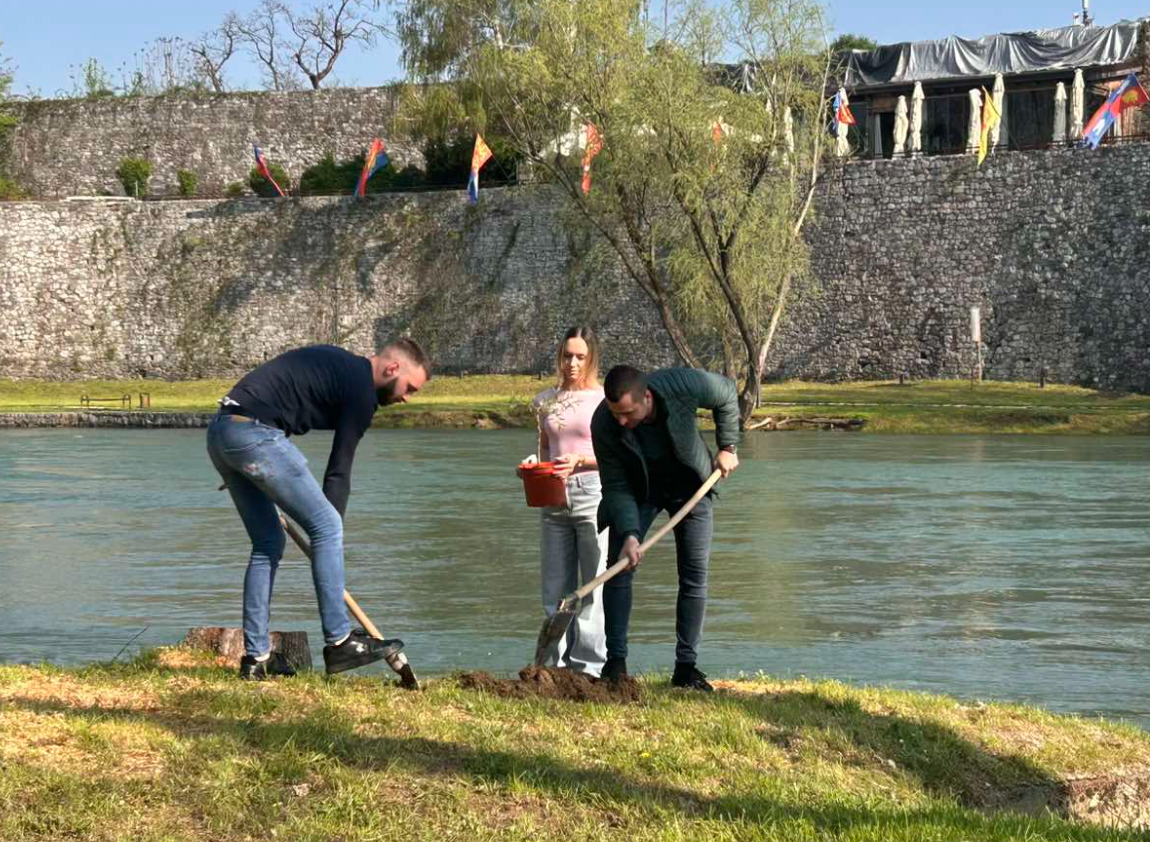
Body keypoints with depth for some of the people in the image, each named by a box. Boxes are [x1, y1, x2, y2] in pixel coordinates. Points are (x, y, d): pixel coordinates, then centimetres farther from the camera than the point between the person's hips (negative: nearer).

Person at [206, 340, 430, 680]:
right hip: (255, 432, -10)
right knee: (326, 527, -3)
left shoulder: (337, 363, 25)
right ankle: (339, 643, 0)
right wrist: (330, 535, 4)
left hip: (220, 431, 10)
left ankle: (256, 657, 15)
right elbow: (339, 469, -2)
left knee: (268, 543, 16)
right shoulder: (362, 389, -2)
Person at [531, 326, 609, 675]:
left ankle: (589, 665, 0)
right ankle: (556, 663, 13)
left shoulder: (605, 399, -1)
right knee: (555, 586, 7)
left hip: (593, 493, -5)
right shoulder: (547, 400, 12)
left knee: (594, 583, -4)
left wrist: (580, 459, -17)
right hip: (555, 498, 5)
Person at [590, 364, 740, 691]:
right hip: (638, 490, 0)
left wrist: (727, 446, -8)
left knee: (694, 576, -3)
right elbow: (616, 486, -21)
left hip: (689, 484, 0)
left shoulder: (683, 385, -34)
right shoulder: (603, 425, -31)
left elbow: (727, 393, -10)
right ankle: (615, 662, -4)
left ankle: (686, 666, 2)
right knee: (618, 568, -11)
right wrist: (628, 535, -33)